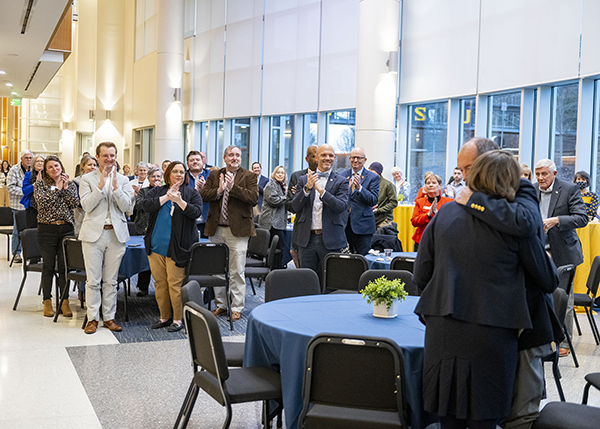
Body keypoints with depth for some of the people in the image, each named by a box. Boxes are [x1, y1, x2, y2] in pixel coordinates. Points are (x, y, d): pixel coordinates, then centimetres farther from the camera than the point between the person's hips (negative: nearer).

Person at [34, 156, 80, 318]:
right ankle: (47, 302, 14)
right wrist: (57, 189, -8)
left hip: (66, 229, 2)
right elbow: (43, 202, -12)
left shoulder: (70, 184, 10)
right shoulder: (40, 184, 3)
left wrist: (66, 187, -8)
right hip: (47, 230, -2)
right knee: (48, 266, 4)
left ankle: (65, 302, 12)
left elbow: (75, 203, -3)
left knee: (65, 266, 3)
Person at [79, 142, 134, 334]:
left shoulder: (123, 180, 8)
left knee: (111, 280, 8)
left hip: (116, 234, 2)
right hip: (93, 233, -2)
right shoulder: (87, 179, 2)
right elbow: (86, 205, -9)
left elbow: (126, 207, -3)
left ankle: (109, 317, 16)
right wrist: (101, 184, -15)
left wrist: (115, 186, -14)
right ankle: (92, 318, 9)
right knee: (93, 280, 0)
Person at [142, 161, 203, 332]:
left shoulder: (191, 193, 6)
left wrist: (179, 201, -22)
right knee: (159, 282, 8)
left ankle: (178, 319, 6)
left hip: (177, 247, -3)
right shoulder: (157, 191, 12)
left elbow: (196, 212, -9)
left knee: (175, 283, -5)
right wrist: (167, 197, -13)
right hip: (156, 245, 4)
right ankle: (165, 317, 20)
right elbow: (147, 205, -5)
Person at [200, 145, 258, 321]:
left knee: (237, 272, -2)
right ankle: (220, 305, 23)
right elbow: (203, 195, 1)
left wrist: (233, 187, -19)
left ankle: (237, 308, 8)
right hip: (216, 229, 4)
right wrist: (219, 190, -15)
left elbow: (254, 198, -13)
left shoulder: (249, 176, 2)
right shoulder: (214, 175, 12)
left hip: (237, 229, -4)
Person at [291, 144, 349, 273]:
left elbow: (341, 207, -12)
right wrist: (307, 188, -15)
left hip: (330, 240, -2)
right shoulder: (304, 180, 10)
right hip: (307, 238, 2)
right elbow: (295, 206, 1)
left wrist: (321, 190, -22)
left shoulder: (341, 181, 3)